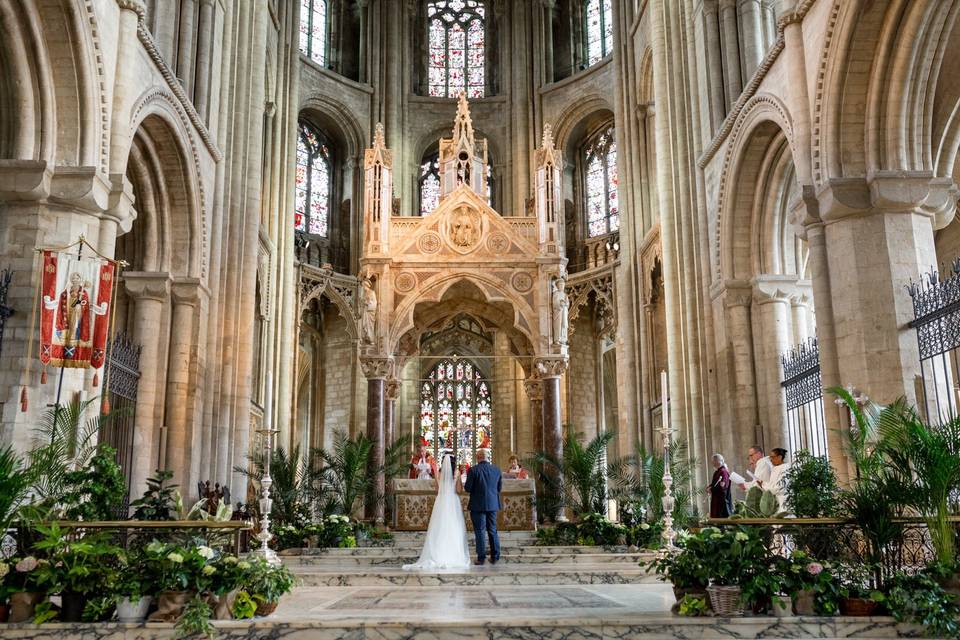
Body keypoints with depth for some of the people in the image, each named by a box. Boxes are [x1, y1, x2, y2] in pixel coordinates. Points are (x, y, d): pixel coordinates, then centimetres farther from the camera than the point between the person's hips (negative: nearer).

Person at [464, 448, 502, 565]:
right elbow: (500, 488, 8)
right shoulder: (496, 470, 0)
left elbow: (468, 488, -10)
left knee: (480, 531, 2)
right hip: (493, 505, 4)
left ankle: (481, 557, 3)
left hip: (478, 505, -4)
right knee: (493, 531, 12)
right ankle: (495, 557, 16)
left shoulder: (473, 470, -12)